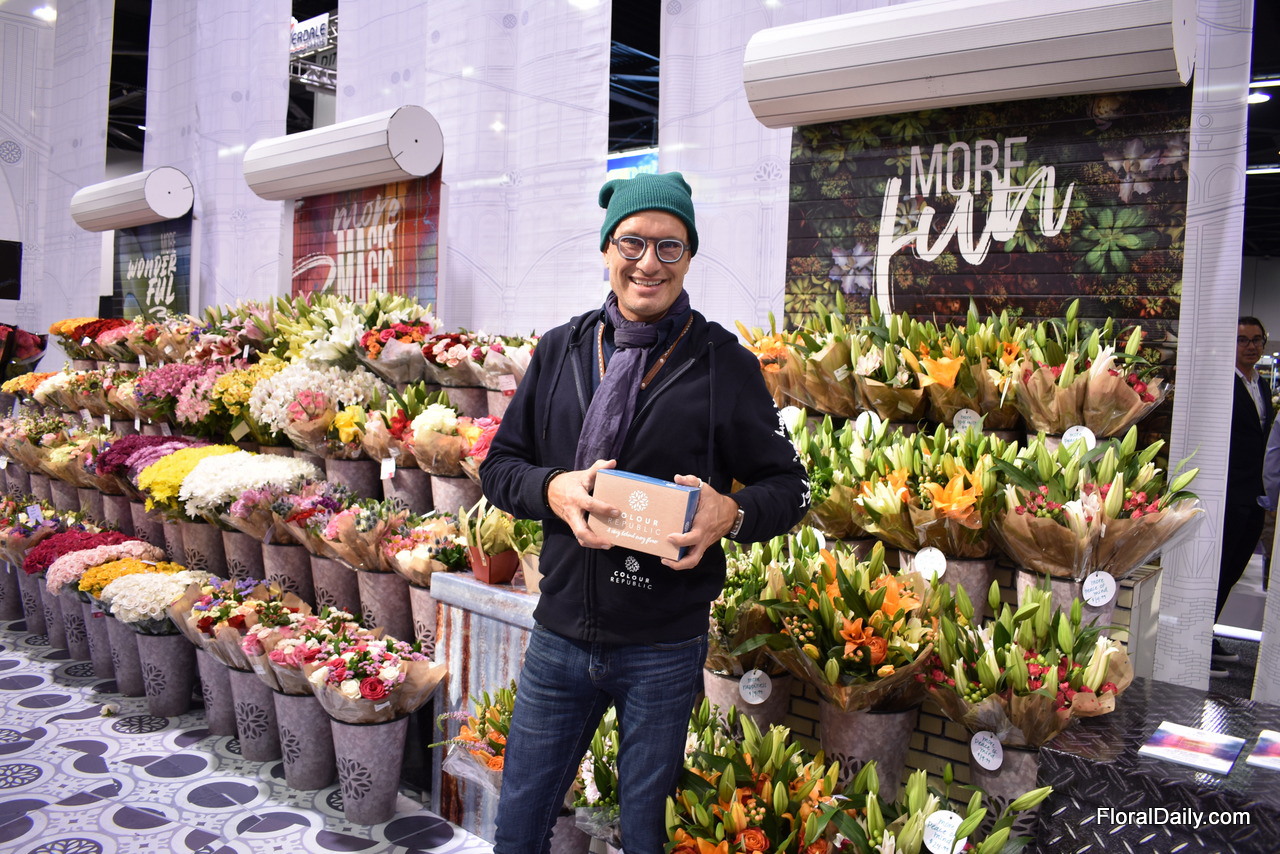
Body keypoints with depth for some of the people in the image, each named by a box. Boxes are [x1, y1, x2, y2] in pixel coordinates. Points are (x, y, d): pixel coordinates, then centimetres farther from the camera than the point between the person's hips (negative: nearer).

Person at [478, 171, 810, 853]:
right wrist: (551, 488, -15)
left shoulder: (724, 363, -5)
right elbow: (500, 464, 7)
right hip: (561, 630, 3)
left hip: (665, 648, -2)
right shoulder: (561, 349, 3)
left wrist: (732, 513, -22)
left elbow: (789, 486, -1)